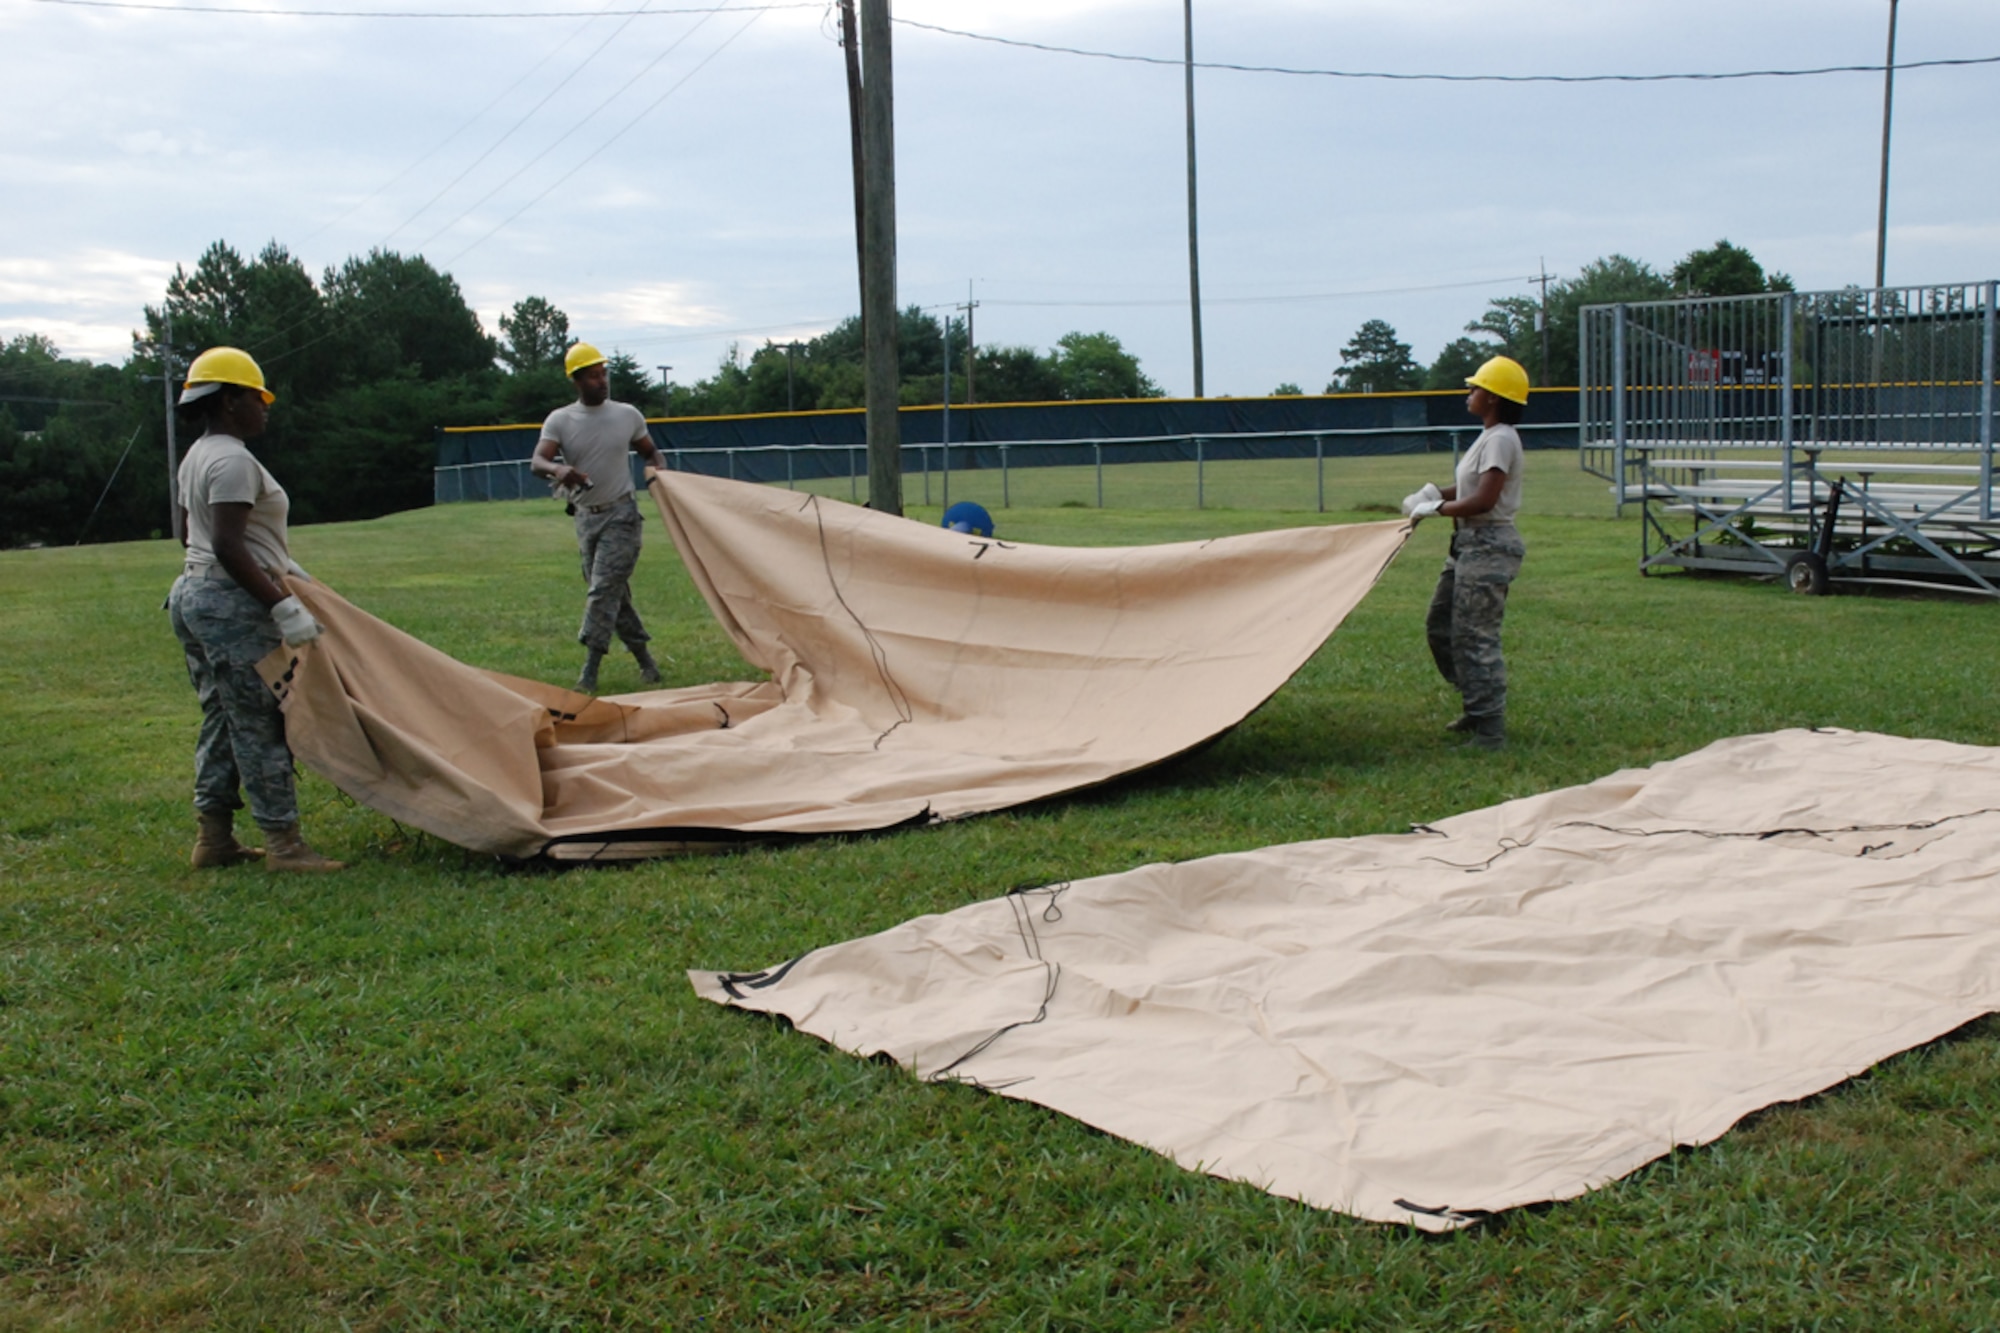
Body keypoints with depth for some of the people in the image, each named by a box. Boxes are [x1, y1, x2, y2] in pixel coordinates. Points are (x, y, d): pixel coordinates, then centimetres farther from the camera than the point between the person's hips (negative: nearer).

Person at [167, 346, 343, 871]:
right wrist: (282, 606, -25)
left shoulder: (197, 457, 16)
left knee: (223, 720, 15)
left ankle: (214, 837, 20)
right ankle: (283, 843, -2)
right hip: (232, 604, -10)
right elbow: (227, 548, -23)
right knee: (259, 726, -6)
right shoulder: (233, 461, -16)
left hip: (194, 593, 10)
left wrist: (282, 567, 25)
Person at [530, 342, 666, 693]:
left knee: (604, 591, -13)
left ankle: (589, 674, -14)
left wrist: (658, 470, -8)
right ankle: (646, 663, 21)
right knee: (613, 595, 8)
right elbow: (536, 462, -14)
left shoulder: (628, 415, 1)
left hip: (621, 515, -2)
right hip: (585, 517, 2)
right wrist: (557, 469, -37)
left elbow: (650, 452, 16)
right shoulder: (560, 420, -2)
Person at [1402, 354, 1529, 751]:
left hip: (1488, 547, -11)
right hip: (1468, 544, 11)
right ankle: (1478, 707, 27)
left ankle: (1490, 731, -4)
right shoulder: (1489, 437, 15)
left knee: (1475, 637, -9)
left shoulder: (1500, 439, -17)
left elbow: (1483, 500, -23)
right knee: (1439, 626, 16)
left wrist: (1439, 508, -12)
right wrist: (1435, 493, 4)